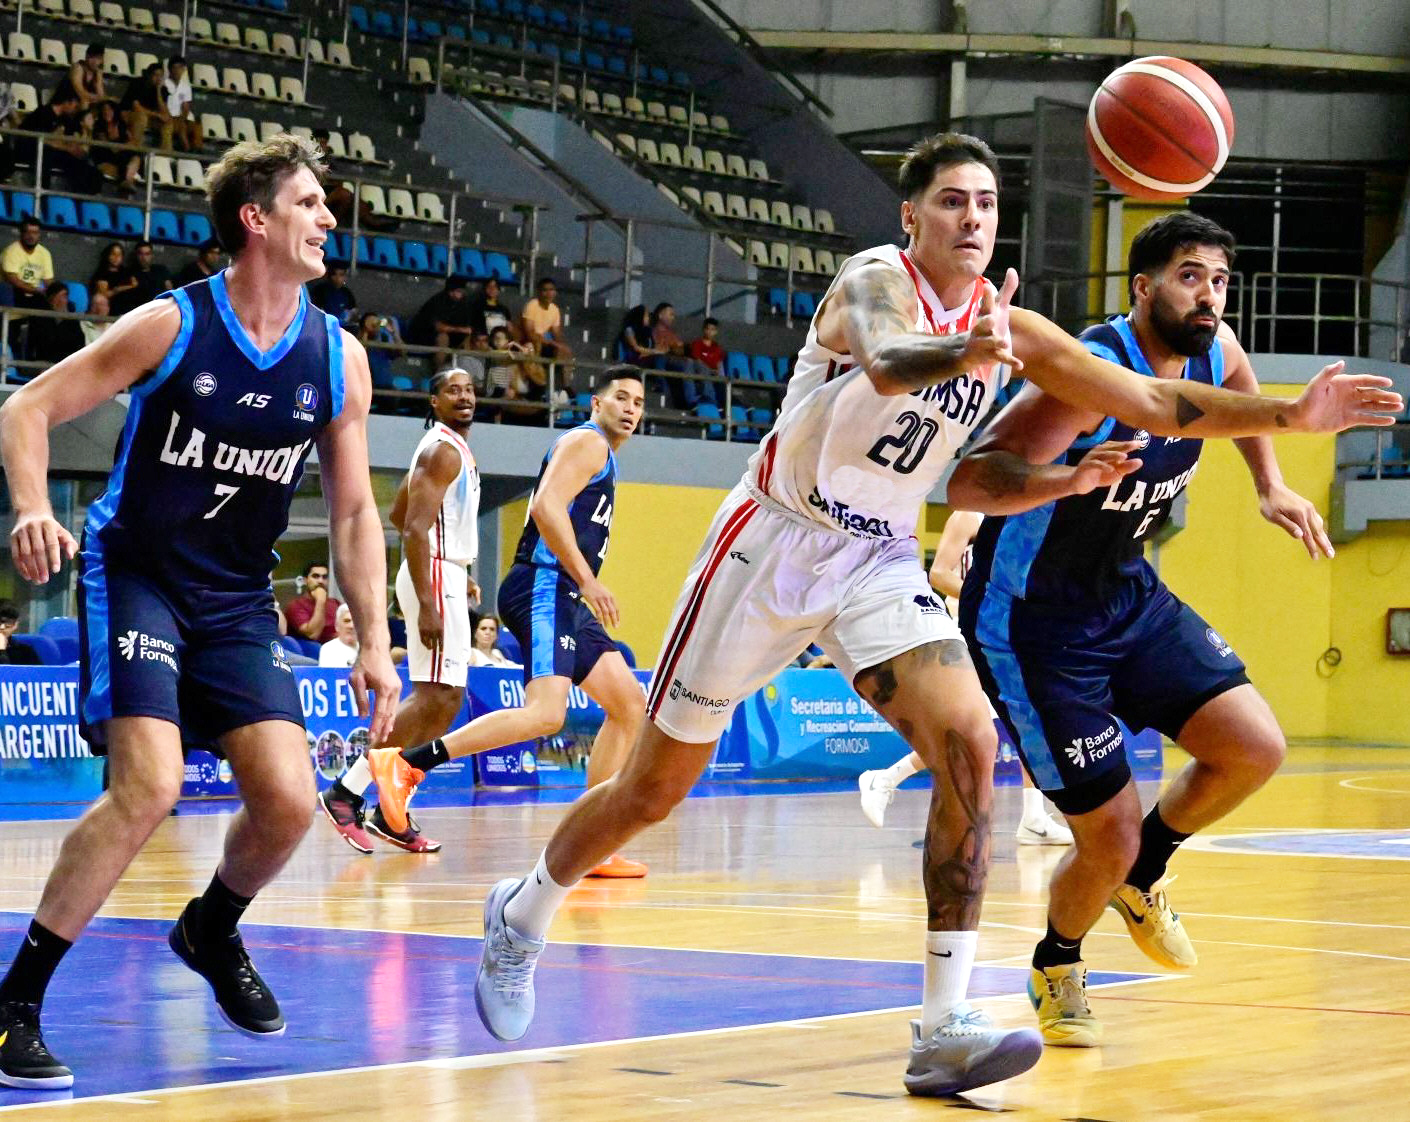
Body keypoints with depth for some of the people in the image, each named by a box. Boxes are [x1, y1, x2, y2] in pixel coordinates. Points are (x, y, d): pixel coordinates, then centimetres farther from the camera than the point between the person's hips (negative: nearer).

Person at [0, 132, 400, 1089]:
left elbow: (354, 513, 7)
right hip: (135, 575, -5)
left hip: (238, 599, 5)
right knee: (150, 786, -22)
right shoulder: (170, 325, -13)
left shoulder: (339, 358, -1)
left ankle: (212, 932, 28)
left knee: (289, 801, -7)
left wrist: (375, 645, -1)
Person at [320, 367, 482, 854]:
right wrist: (426, 605, -28)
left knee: (444, 699, 10)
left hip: (445, 578, 11)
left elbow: (399, 513, 27)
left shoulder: (451, 448, 18)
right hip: (436, 579, -11)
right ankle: (347, 793, -13)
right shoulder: (443, 449, -13)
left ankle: (391, 812, 9)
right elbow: (414, 528, -22)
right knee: (435, 698, -13)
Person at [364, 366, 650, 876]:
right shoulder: (586, 442, -4)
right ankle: (406, 762, -23)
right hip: (544, 589, -11)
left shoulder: (605, 457, 26)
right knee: (545, 714, -25)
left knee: (628, 704, 7)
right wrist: (587, 580, -20)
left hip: (568, 600, 11)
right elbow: (546, 507, -19)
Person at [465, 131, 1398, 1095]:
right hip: (775, 543, -4)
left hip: (880, 563, 5)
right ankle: (522, 916, 33)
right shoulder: (876, 281, -18)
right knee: (654, 788, 5)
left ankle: (944, 1031, -18)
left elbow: (1154, 404, 0)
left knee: (970, 746, -20)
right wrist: (966, 352, -65)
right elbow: (887, 362, -43)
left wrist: (1291, 414, -12)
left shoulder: (1010, 328, -1)